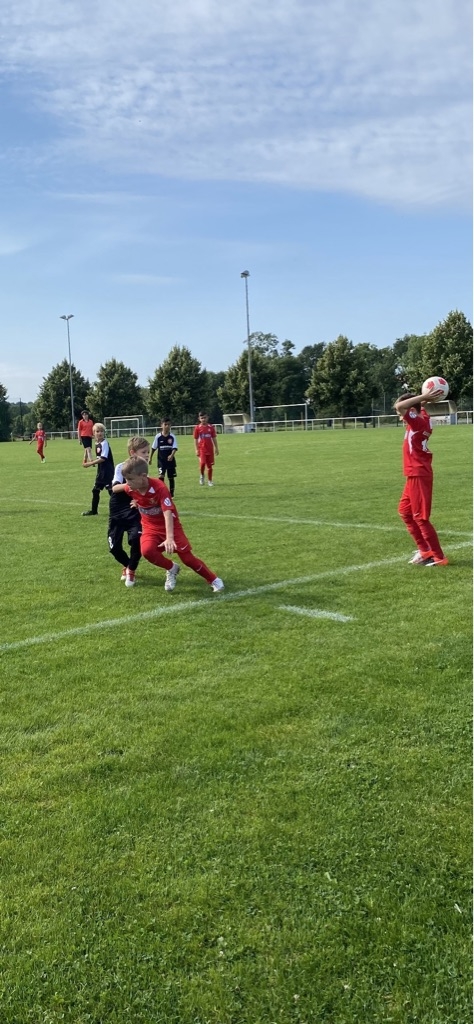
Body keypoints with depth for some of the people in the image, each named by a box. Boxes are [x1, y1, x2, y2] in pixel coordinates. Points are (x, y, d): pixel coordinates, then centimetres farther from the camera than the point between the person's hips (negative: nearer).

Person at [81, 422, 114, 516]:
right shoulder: (97, 444, 10)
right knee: (95, 490, 15)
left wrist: (90, 463, -19)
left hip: (108, 471, -9)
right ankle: (93, 510, 27)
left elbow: (103, 458, -21)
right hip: (101, 471, 9)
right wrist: (91, 461, 1)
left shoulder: (104, 443, -14)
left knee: (111, 490, -9)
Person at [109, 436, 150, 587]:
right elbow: (115, 488, -23)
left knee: (136, 540, -22)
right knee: (114, 547, -1)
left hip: (134, 513, 1)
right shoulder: (121, 467, -9)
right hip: (117, 513, -1)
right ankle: (127, 565, 33)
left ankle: (131, 570, 4)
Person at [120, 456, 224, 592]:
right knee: (147, 550, -27)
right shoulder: (130, 489, -15)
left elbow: (168, 513, -39)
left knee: (187, 557, -3)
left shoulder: (159, 488, -31)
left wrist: (169, 538, -50)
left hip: (169, 525, -4)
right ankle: (171, 569, 1)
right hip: (150, 527, 4)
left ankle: (213, 580, 18)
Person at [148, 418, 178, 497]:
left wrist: (172, 455, -31)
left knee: (171, 477, 9)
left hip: (170, 460, 1)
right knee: (161, 476, -15)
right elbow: (153, 448, 6)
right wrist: (150, 458, 8)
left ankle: (171, 494, 22)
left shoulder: (172, 437, -5)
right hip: (161, 460, -1)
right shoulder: (158, 437, -3)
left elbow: (175, 448, -12)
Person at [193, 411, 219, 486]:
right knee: (202, 463, -18)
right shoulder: (197, 427, -1)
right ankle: (201, 476, 9)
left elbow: (214, 438, 10)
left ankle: (210, 480, 16)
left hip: (210, 449, 2)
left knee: (210, 465, 5)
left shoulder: (211, 427, 5)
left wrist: (216, 448, 8)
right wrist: (196, 450, -4)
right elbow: (195, 439, 2)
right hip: (201, 449, -2)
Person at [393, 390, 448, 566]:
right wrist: (424, 399, 10)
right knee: (405, 511, 17)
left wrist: (423, 397, -24)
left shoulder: (418, 422, -18)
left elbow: (399, 406, -29)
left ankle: (439, 557, 5)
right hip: (415, 475, 10)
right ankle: (424, 550, 23)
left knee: (420, 517, -4)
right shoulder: (423, 419, 7)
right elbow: (421, 407, 29)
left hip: (419, 476, -10)